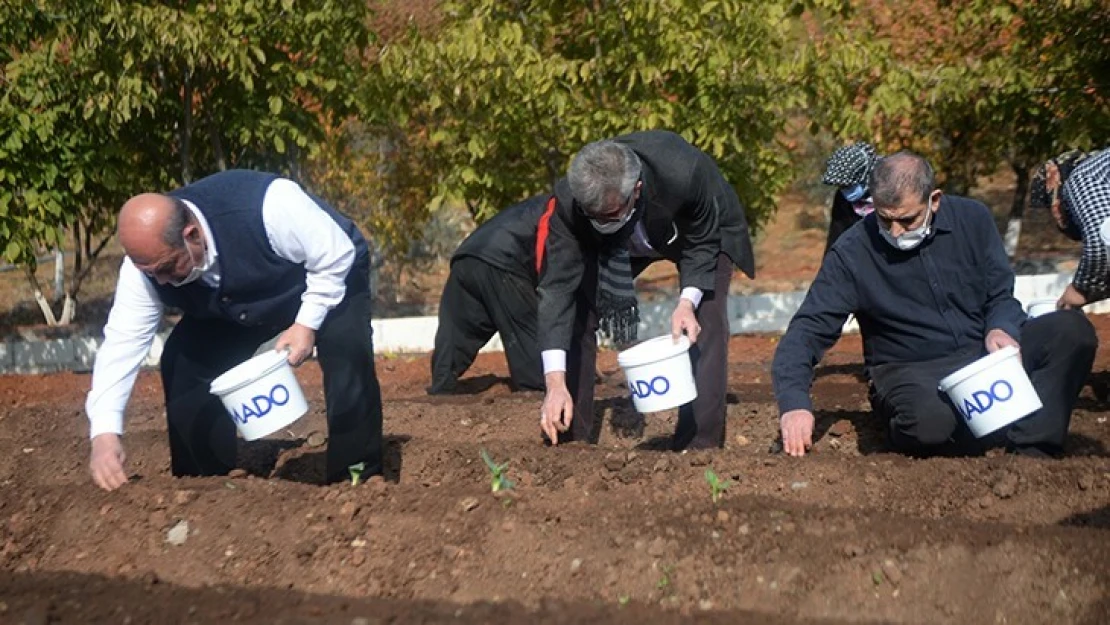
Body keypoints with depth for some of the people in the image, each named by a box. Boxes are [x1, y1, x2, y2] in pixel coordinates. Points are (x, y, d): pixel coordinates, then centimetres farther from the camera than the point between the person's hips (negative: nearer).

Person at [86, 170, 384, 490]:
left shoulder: (265, 209, -43)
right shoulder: (148, 257, -26)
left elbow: (336, 256, -29)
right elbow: (122, 341, -24)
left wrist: (307, 323, -32)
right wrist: (104, 432, -33)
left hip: (331, 276, -5)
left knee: (346, 354, -31)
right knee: (182, 362, -12)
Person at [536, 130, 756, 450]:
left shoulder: (686, 172, -43)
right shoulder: (568, 201, -37)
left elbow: (703, 243, -23)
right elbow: (558, 287, -35)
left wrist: (687, 302, -39)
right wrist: (556, 383, -42)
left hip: (702, 232, -2)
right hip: (617, 245, 2)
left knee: (705, 326, -21)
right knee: (574, 318, -10)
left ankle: (700, 447, -12)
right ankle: (568, 439, 2)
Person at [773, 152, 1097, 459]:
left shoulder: (973, 219, -1)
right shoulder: (852, 253, -10)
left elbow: (1001, 295, 7)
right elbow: (808, 330, -12)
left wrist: (1001, 329, -18)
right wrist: (794, 401, -28)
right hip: (912, 372, -3)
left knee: (1073, 329, -20)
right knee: (929, 421, -39)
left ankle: (1029, 448, -22)